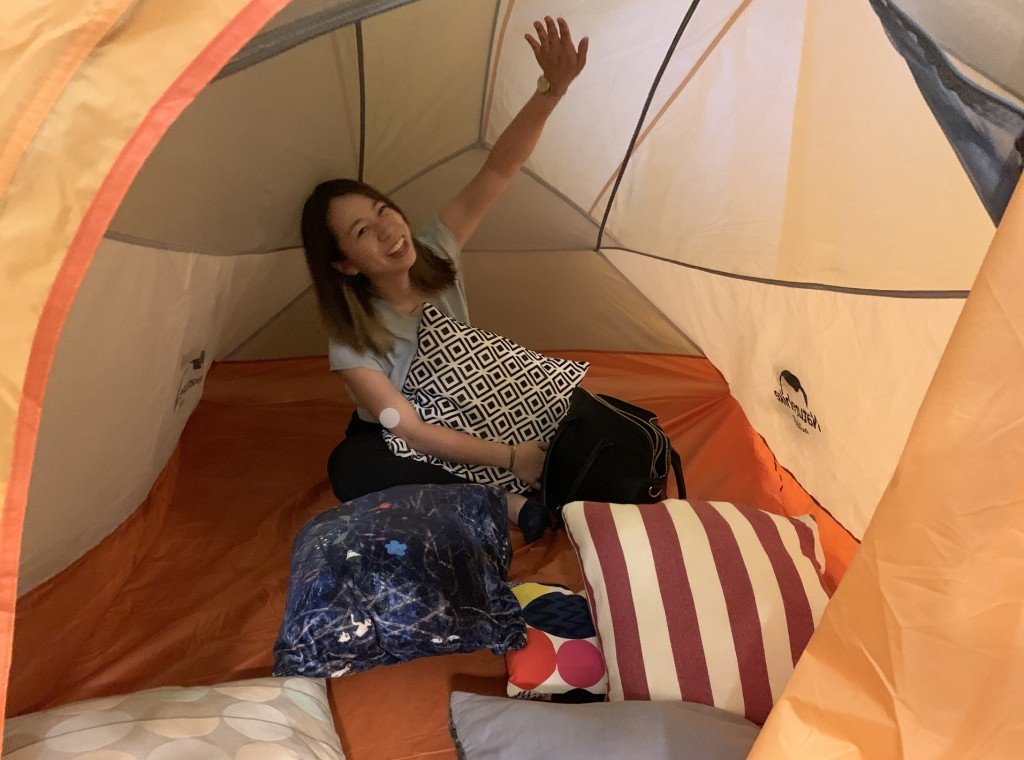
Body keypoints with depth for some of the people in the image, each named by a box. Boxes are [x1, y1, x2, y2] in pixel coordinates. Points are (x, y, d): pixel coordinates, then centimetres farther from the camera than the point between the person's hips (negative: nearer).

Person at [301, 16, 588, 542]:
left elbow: (498, 169, -27)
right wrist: (511, 458, -33)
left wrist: (551, 90, -42)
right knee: (350, 470, -38)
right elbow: (412, 433, -29)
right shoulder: (352, 340, -26)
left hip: (462, 422, 3)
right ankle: (504, 506, -31)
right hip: (390, 446, -2)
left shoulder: (435, 252, -17)